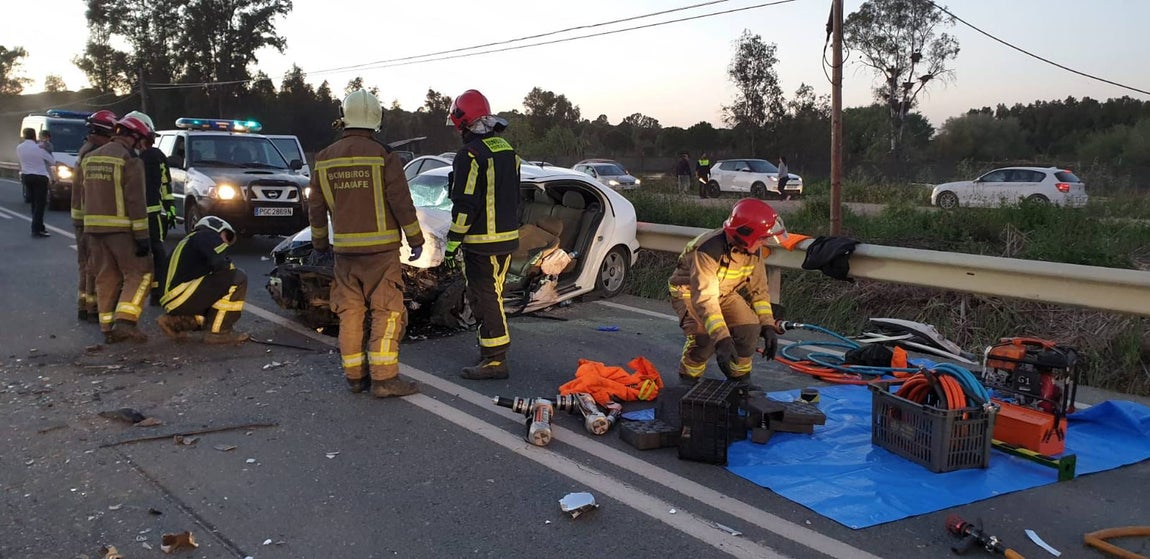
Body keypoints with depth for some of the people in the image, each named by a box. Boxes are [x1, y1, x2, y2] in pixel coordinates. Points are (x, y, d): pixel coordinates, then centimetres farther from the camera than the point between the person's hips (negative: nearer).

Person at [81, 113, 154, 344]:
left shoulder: (91, 157, 14)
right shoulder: (129, 159, -10)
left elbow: (86, 196, 19)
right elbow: (135, 201, -15)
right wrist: (142, 236, -14)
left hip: (94, 227, 7)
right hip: (120, 228, -7)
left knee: (106, 278, 11)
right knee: (139, 273, 0)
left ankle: (108, 328, 13)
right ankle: (124, 322, -11)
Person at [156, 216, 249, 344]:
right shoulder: (208, 235, 1)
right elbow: (219, 264, -16)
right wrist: (230, 266, 5)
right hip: (182, 296, -10)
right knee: (238, 278, -11)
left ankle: (175, 321, 12)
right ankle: (218, 331, -9)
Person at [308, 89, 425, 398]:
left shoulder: (325, 159, 5)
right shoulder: (383, 156, -9)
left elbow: (316, 208, 12)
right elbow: (402, 203, -9)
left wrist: (319, 244, 23)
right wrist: (416, 240, 1)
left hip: (344, 249, 5)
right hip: (380, 248, -4)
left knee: (350, 311, 12)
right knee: (386, 311, -1)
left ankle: (354, 375, 17)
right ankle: (384, 378, -4)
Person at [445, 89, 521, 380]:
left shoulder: (470, 154, -16)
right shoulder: (507, 149, 11)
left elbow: (465, 204, -19)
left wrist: (452, 241, -12)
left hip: (481, 241, -9)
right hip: (508, 236, 9)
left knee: (485, 299, -3)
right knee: (491, 294, 19)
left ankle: (494, 360, 1)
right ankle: (493, 348, 30)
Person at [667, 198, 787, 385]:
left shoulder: (753, 250, -14)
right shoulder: (708, 250, -37)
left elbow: (758, 289, -3)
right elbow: (705, 298, -42)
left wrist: (767, 326, -13)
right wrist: (722, 338, -50)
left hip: (725, 293, 6)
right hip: (690, 292, -6)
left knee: (750, 328, -16)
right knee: (705, 335, -30)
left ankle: (739, 379, 9)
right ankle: (688, 379, -1)